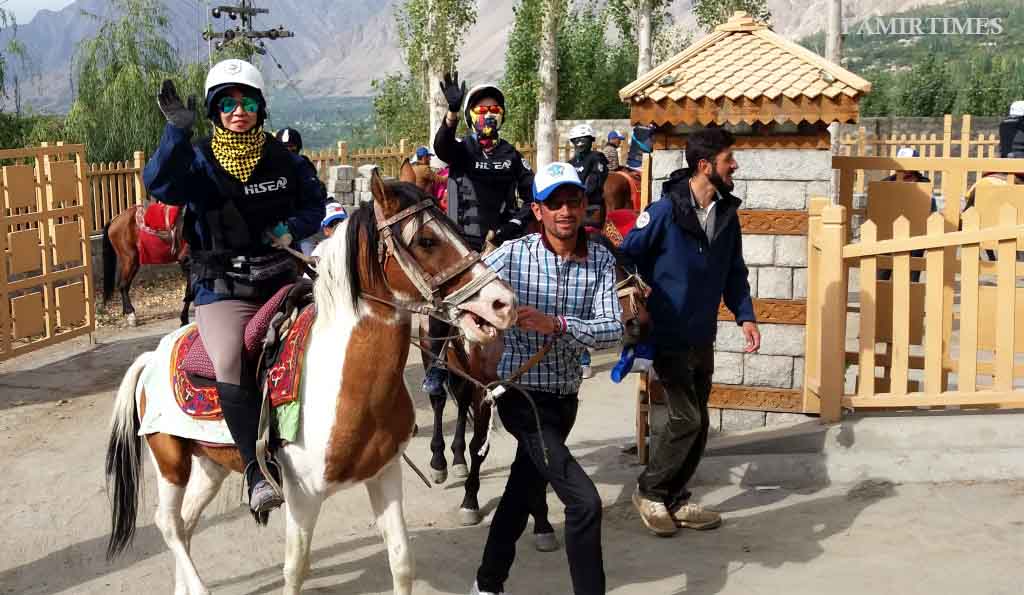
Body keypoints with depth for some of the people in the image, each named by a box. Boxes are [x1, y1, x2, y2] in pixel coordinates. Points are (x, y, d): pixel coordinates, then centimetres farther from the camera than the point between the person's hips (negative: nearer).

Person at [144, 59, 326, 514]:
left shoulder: (283, 158, 8)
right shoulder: (199, 160, 1)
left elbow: (315, 203, 17)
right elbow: (160, 183, -19)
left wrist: (292, 228, -5)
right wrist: (177, 130, -33)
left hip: (282, 279, 3)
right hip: (223, 290, -3)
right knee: (231, 362, -29)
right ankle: (258, 471, -26)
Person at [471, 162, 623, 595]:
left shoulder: (601, 261, -5)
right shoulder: (511, 255, -13)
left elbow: (613, 331, -15)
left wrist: (556, 324, -28)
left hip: (565, 397, 5)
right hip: (521, 394, -5)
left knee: (522, 493, 21)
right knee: (584, 501, -15)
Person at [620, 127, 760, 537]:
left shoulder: (726, 213, 3)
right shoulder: (666, 210, -17)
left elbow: (734, 273, 12)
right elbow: (625, 257, -9)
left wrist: (745, 316, 1)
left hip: (703, 338, 7)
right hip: (668, 337, -7)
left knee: (698, 424, 10)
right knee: (686, 419, -9)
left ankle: (675, 500, 24)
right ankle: (649, 492, 10)